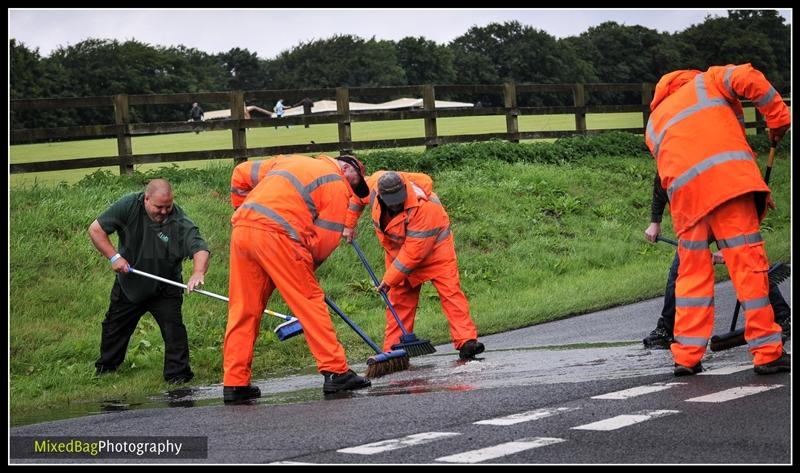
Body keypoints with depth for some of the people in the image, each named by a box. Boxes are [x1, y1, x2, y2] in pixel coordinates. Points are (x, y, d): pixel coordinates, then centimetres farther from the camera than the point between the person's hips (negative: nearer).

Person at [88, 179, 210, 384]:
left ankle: (177, 373, -4)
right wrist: (114, 257, -23)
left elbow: (200, 249, -39)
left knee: (173, 327, -17)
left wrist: (198, 272, -59)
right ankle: (105, 369, 40)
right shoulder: (129, 206, -21)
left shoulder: (180, 222, -26)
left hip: (164, 290, -2)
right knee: (114, 328, 17)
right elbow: (96, 229, -15)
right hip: (128, 285, 3)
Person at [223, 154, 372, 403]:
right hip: (276, 235, -7)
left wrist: (243, 210, 39)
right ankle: (336, 372, 0)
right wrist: (308, 265, 15)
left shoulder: (293, 161, 30)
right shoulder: (337, 185, 8)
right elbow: (327, 237, 1)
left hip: (241, 230, 7)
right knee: (310, 302, 1)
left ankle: (234, 383, 11)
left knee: (243, 310, 10)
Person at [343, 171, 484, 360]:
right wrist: (349, 225, 5)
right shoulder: (375, 183, -22)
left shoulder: (424, 206, -39)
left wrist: (390, 280, -27)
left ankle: (466, 342, -22)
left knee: (450, 291, -17)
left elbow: (413, 253, -34)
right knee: (399, 299, 4)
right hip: (399, 249, 5)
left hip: (433, 247, -5)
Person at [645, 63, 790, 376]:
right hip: (728, 177, -4)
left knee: (692, 271, 13)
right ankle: (767, 352, -5)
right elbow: (749, 79, 0)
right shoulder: (707, 81, 22)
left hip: (683, 191, 4)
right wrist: (778, 117, 8)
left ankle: (686, 357, 12)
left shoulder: (654, 122, 34)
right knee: (748, 264, -3)